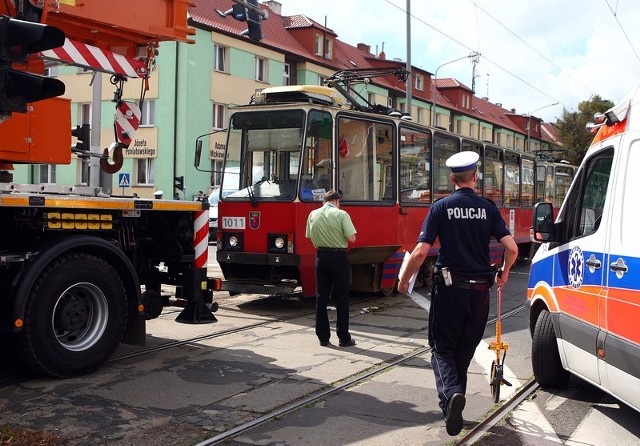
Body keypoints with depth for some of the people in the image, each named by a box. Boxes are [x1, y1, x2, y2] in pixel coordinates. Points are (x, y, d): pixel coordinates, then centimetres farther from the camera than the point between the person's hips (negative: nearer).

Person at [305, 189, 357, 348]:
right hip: (338, 256, -4)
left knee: (321, 297, 10)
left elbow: (310, 237, 9)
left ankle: (323, 337, 13)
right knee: (341, 298, 5)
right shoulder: (341, 214, -10)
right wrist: (339, 236, 6)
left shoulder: (313, 214, 3)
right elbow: (352, 238, -13)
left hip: (321, 256, 4)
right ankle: (344, 338, 9)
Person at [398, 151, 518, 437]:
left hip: (449, 287, -3)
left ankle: (451, 393, -19)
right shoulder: (488, 207, 2)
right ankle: (454, 400, 26)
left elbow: (421, 251, -11)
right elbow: (512, 248, -4)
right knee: (465, 349, 17)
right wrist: (503, 274, 16)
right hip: (479, 290, 3)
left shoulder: (441, 207, -5)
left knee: (442, 348, 6)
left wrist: (404, 281, 3)